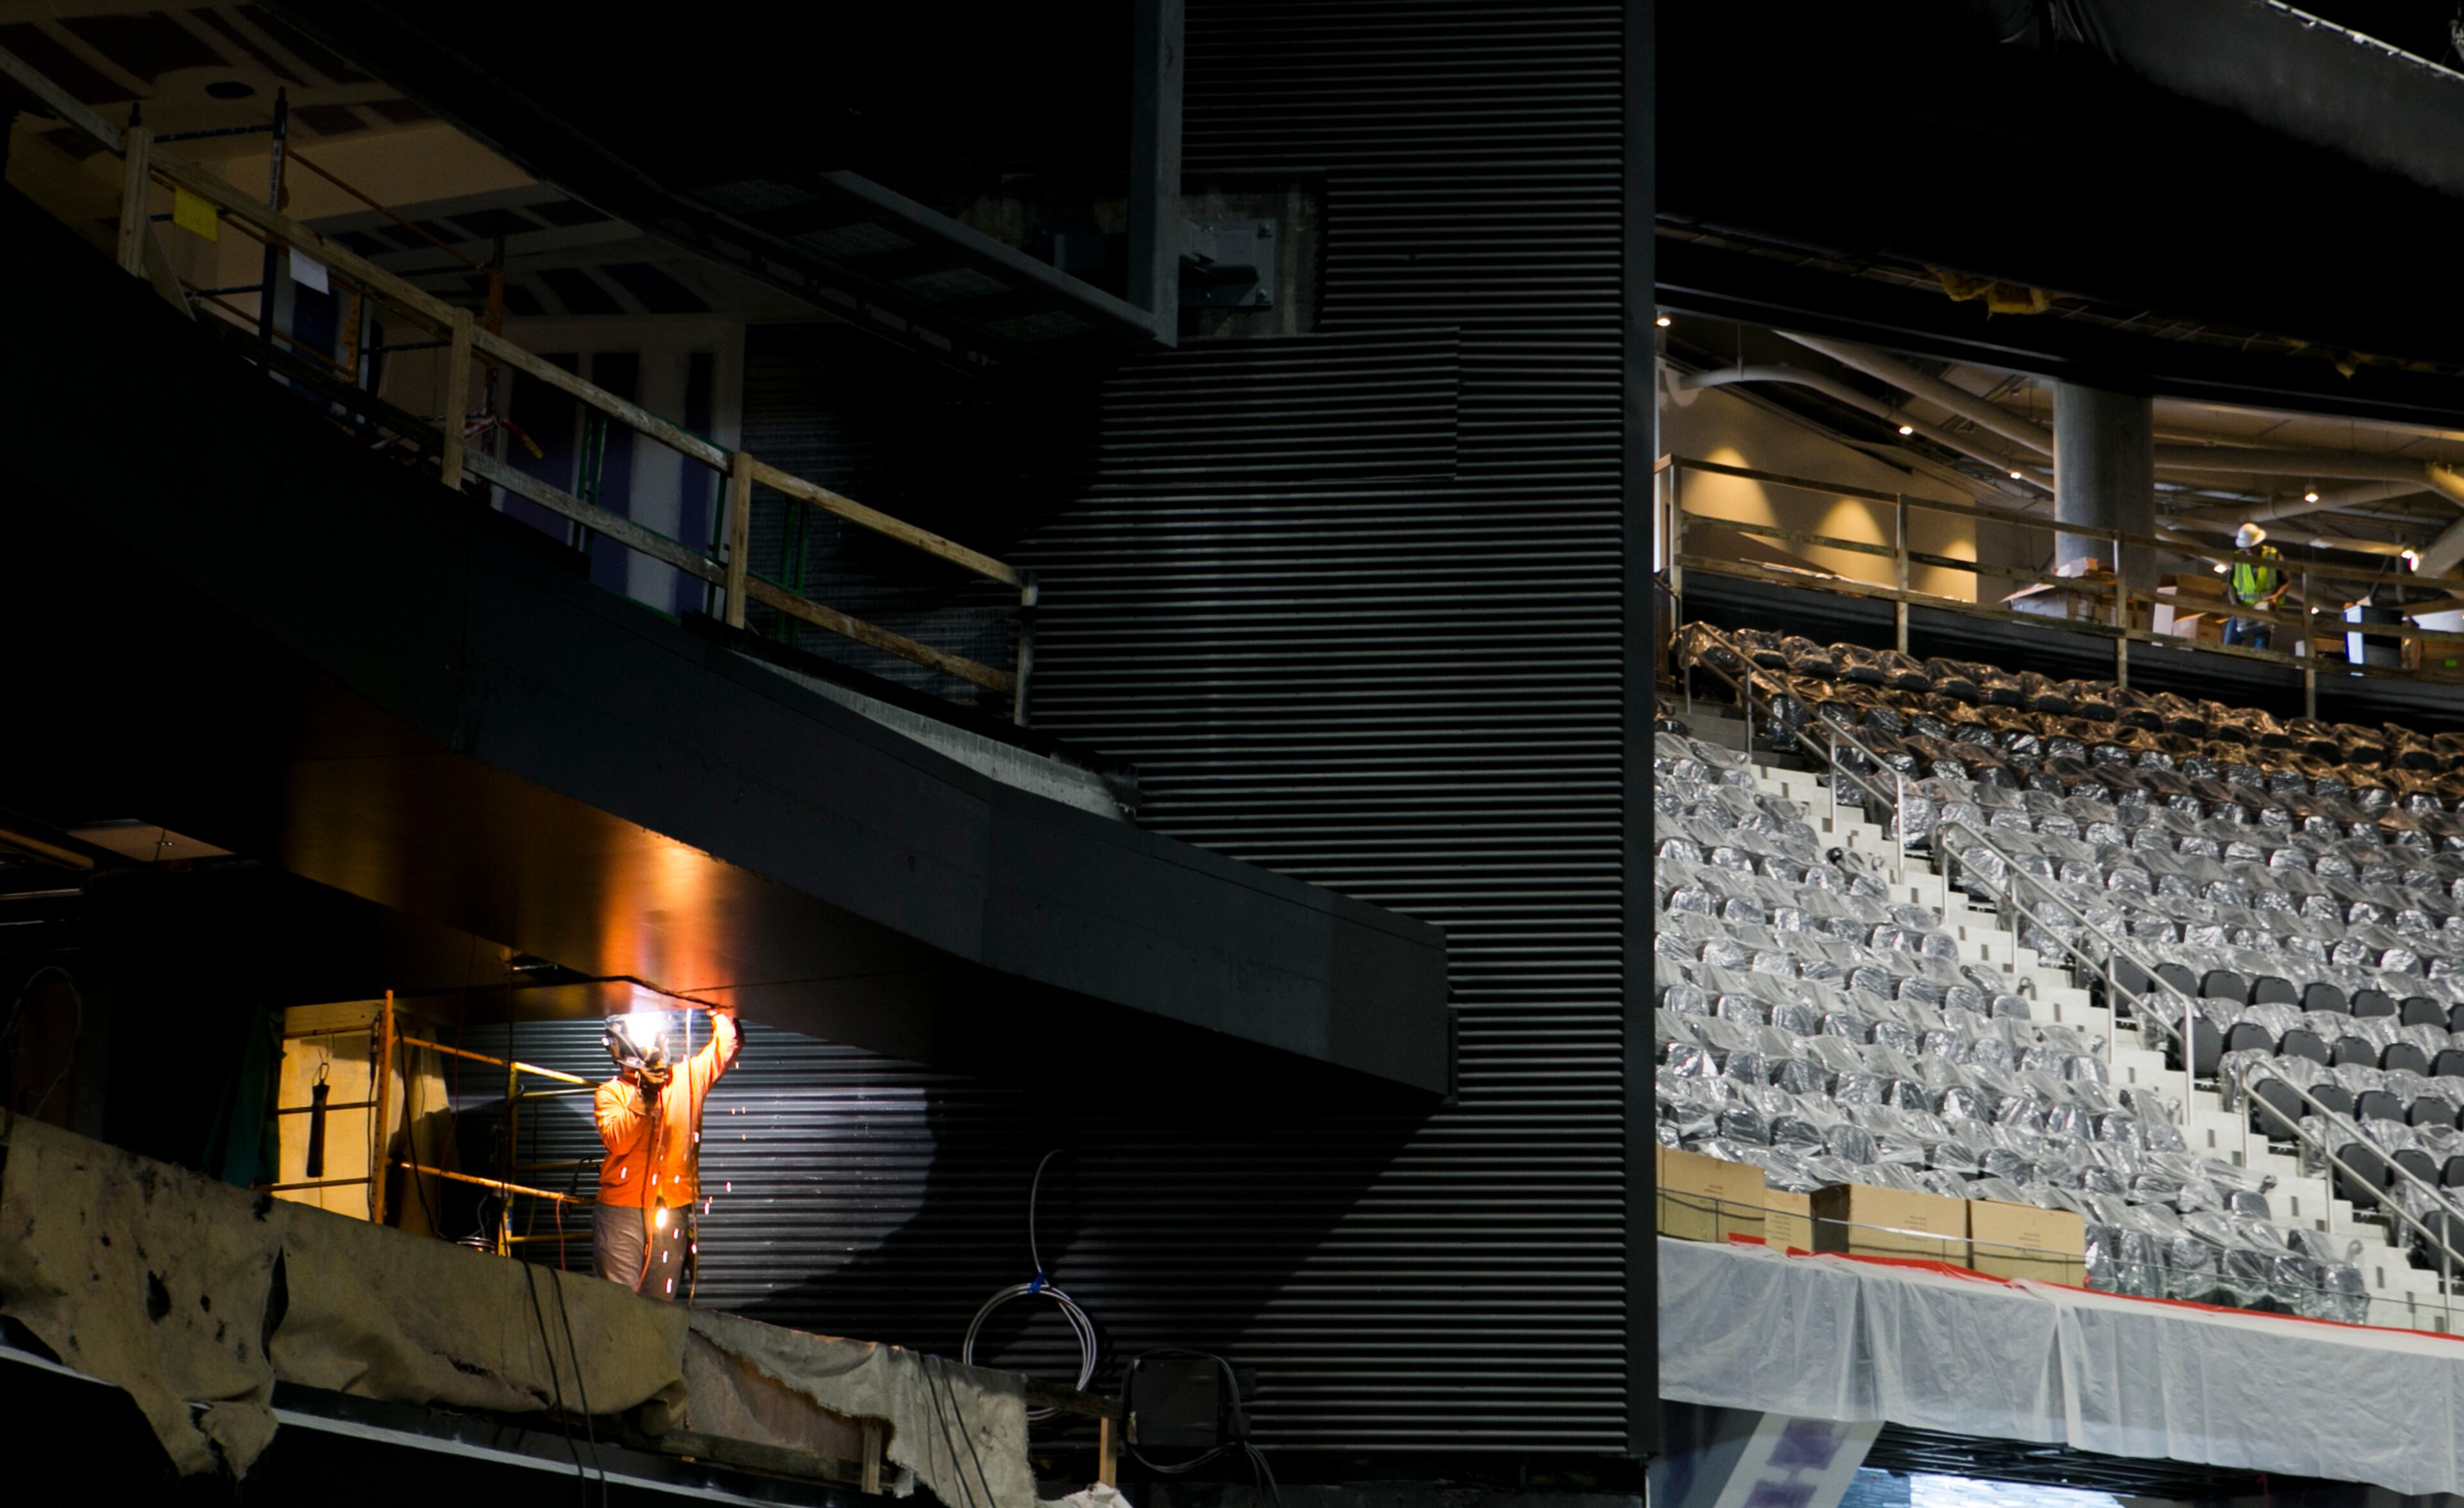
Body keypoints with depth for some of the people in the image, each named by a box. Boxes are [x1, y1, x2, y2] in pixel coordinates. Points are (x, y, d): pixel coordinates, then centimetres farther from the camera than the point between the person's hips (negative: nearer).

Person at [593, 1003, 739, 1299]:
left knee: (660, 1303, 3)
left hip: (673, 1210, 2)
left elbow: (727, 1043, 10)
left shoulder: (687, 1079, 11)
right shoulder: (610, 1093, 5)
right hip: (623, 1210, -2)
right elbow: (617, 1140, -10)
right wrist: (643, 1098, -17)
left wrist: (722, 1011, 0)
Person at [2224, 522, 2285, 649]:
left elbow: (2287, 582, 2)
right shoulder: (2238, 558, 3)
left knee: (2260, 648, -7)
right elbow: (2231, 586, 6)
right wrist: (2236, 604, -12)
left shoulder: (2273, 556, -2)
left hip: (2264, 609, -2)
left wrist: (2276, 596, -17)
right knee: (2228, 647, -5)